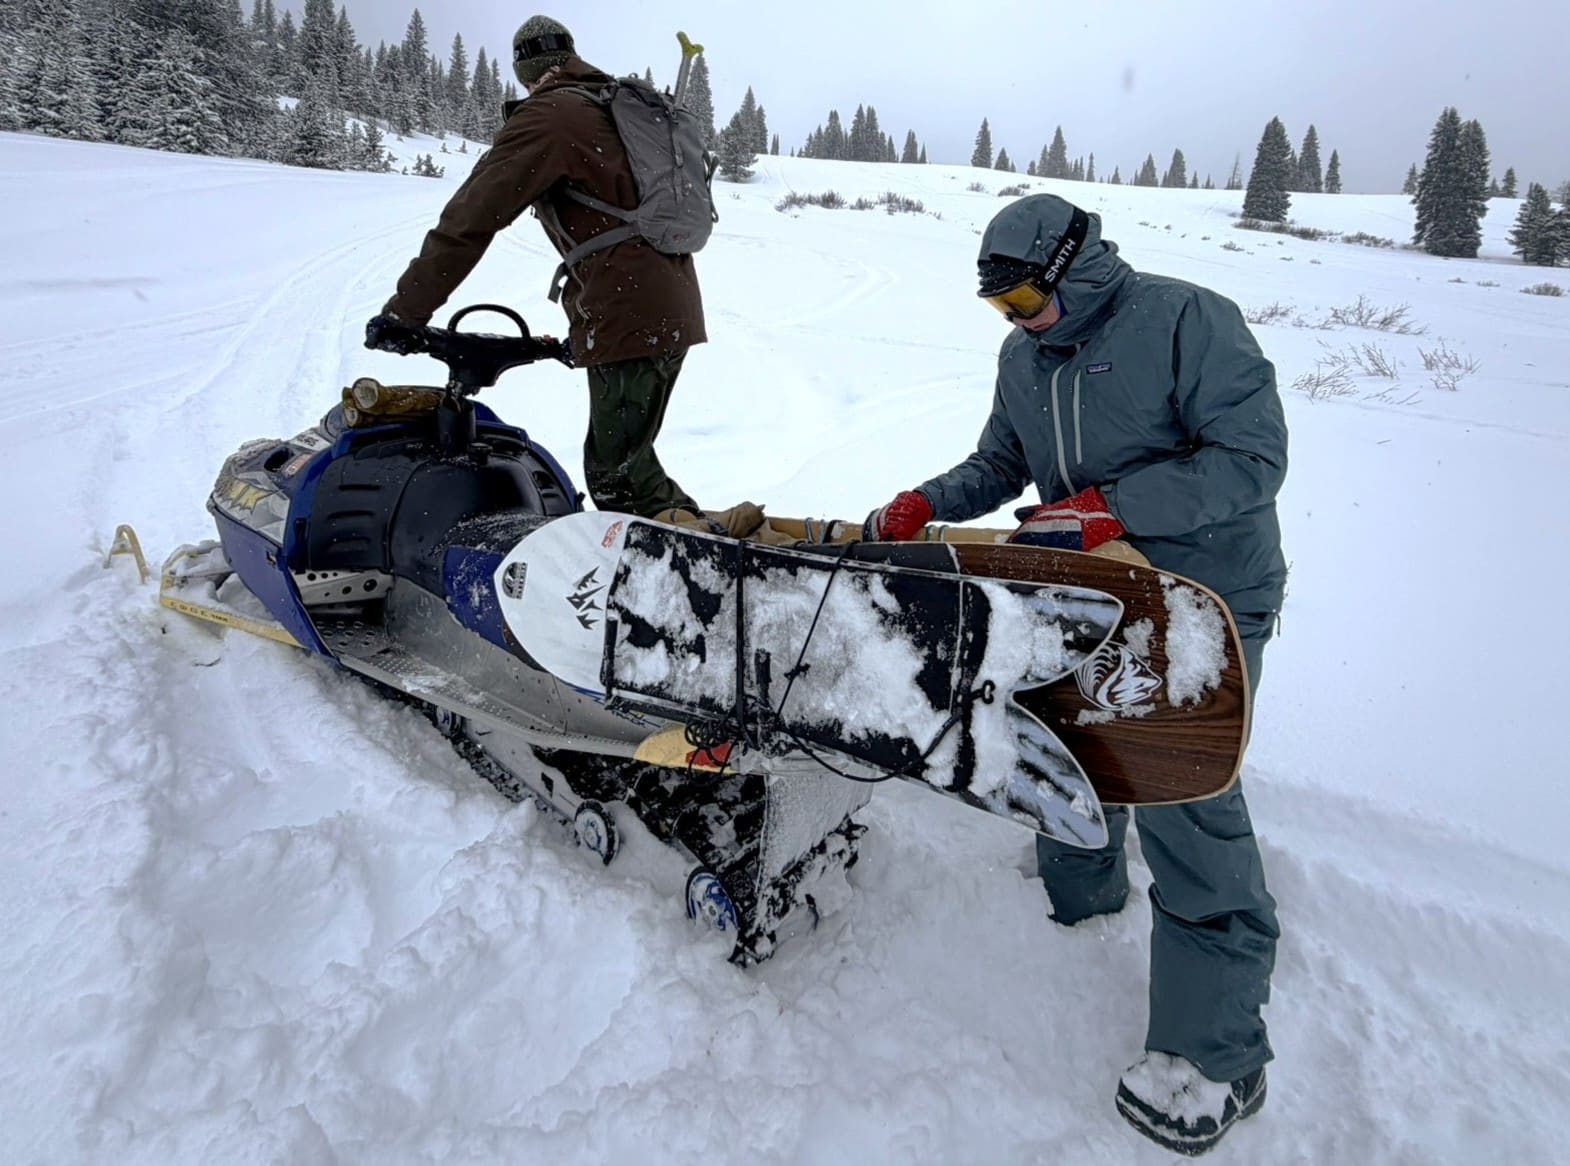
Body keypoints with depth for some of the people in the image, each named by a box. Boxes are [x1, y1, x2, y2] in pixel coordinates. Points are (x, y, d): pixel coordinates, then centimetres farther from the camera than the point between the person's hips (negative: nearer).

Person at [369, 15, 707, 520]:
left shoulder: (546, 115, -4)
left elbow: (470, 217, -10)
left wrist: (404, 310, -6)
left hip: (631, 317, -9)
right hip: (672, 308, 9)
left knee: (617, 479, -5)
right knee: (627, 461, 15)